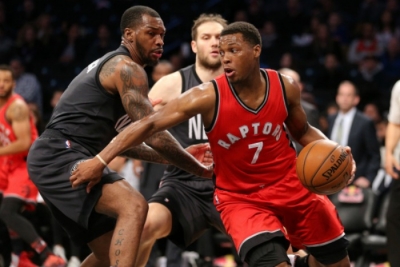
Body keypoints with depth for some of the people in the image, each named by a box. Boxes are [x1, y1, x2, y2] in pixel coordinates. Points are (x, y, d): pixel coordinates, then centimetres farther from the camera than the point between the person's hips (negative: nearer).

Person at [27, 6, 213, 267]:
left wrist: (176, 157, 21)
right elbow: (154, 135, -14)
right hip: (61, 156, -11)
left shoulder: (110, 68, 24)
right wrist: (200, 169, -3)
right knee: (134, 206, -28)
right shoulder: (127, 68, -8)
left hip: (53, 160, 11)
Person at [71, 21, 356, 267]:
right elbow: (150, 124, -22)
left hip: (291, 185, 4)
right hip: (239, 198, -4)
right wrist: (99, 161, -28)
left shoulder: (285, 87, -9)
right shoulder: (208, 96, -21)